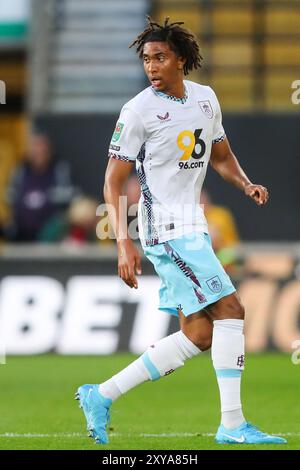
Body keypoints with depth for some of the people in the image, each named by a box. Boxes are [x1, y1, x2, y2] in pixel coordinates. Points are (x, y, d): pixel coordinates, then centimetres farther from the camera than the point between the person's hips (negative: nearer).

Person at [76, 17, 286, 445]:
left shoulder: (206, 99, 10)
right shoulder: (138, 111, -10)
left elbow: (221, 157, 23)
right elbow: (114, 181, -9)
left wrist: (246, 185, 2)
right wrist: (124, 243, -19)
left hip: (193, 229, 8)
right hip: (167, 229, -8)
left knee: (199, 335, 5)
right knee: (229, 309, -14)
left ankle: (101, 396, 10)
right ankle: (232, 425, -10)